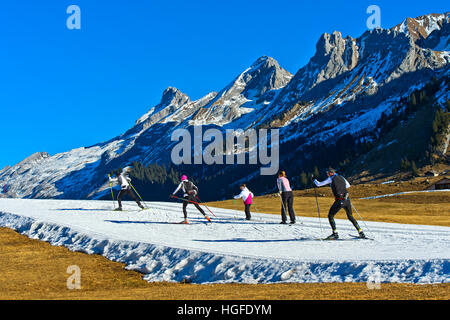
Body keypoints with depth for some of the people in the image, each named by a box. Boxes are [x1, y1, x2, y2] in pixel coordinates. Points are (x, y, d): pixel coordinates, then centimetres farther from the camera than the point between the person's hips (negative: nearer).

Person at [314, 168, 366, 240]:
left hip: (339, 201, -6)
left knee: (330, 216, 6)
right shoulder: (341, 177, 17)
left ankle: (335, 234, -4)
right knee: (350, 217, 20)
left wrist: (314, 180, 30)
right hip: (347, 200, 6)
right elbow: (348, 185, 34)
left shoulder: (331, 179, 3)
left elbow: (319, 184, 11)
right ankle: (361, 233, 15)